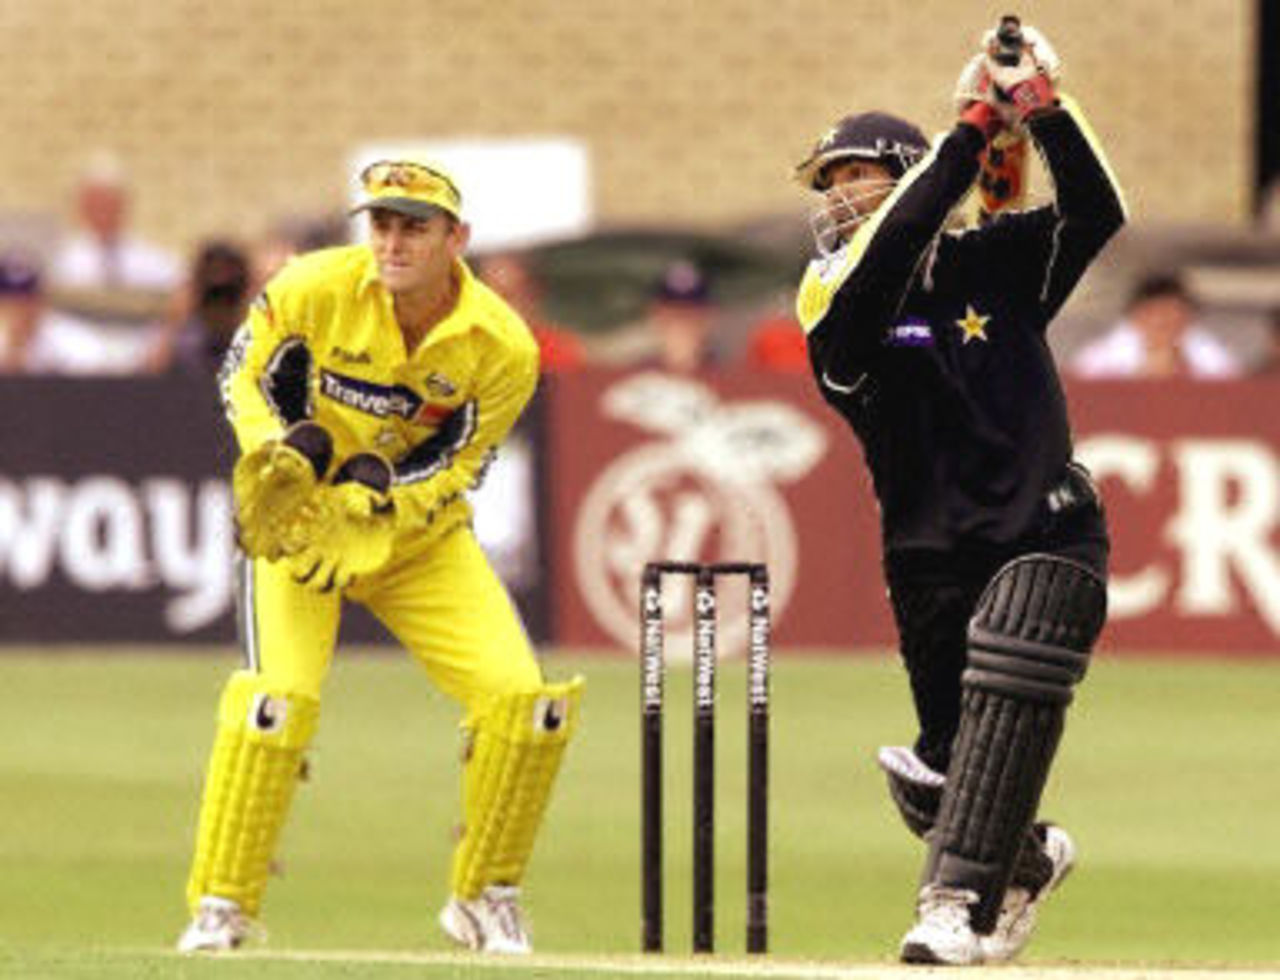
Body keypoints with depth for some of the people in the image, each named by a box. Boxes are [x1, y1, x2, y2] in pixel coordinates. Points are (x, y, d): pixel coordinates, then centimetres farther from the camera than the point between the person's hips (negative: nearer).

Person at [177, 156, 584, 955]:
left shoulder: (503, 348, -16)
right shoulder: (314, 289, -18)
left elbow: (455, 469, -9)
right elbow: (247, 375, -3)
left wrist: (371, 506, -25)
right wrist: (276, 456, -22)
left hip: (422, 536, 2)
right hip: (297, 517, -2)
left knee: (528, 703, -11)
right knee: (277, 694, -23)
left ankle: (486, 899, 10)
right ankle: (220, 908, -10)